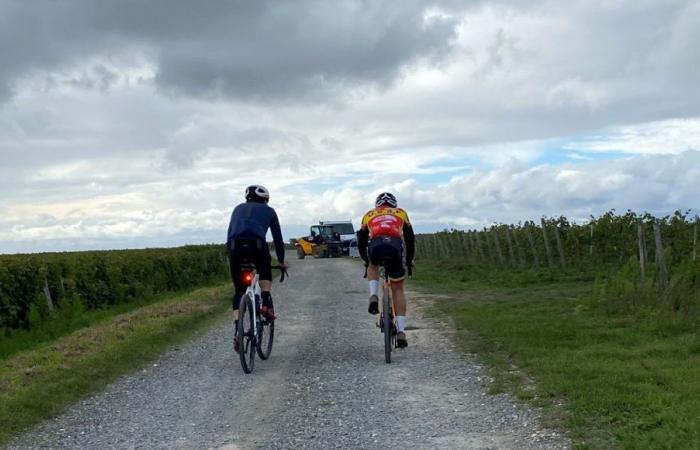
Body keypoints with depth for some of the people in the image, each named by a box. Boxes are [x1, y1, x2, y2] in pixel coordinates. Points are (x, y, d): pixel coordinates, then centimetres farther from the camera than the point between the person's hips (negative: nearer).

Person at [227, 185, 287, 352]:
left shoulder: (238, 208, 35)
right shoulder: (268, 211, 28)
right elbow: (277, 238, 30)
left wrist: (232, 255, 40)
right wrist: (281, 261, 41)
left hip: (235, 246, 2)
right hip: (257, 244, -2)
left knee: (239, 290, 14)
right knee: (265, 273, 32)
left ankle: (237, 333, 2)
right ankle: (266, 304, 9)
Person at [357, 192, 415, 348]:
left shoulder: (369, 215, 34)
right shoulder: (400, 213, 33)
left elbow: (361, 242, 37)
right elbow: (410, 239, 35)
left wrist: (366, 260, 51)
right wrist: (409, 261, 46)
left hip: (375, 246, 0)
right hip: (395, 246, 0)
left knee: (373, 266, 37)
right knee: (398, 289, 14)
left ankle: (374, 297, 13)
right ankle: (401, 332, 5)